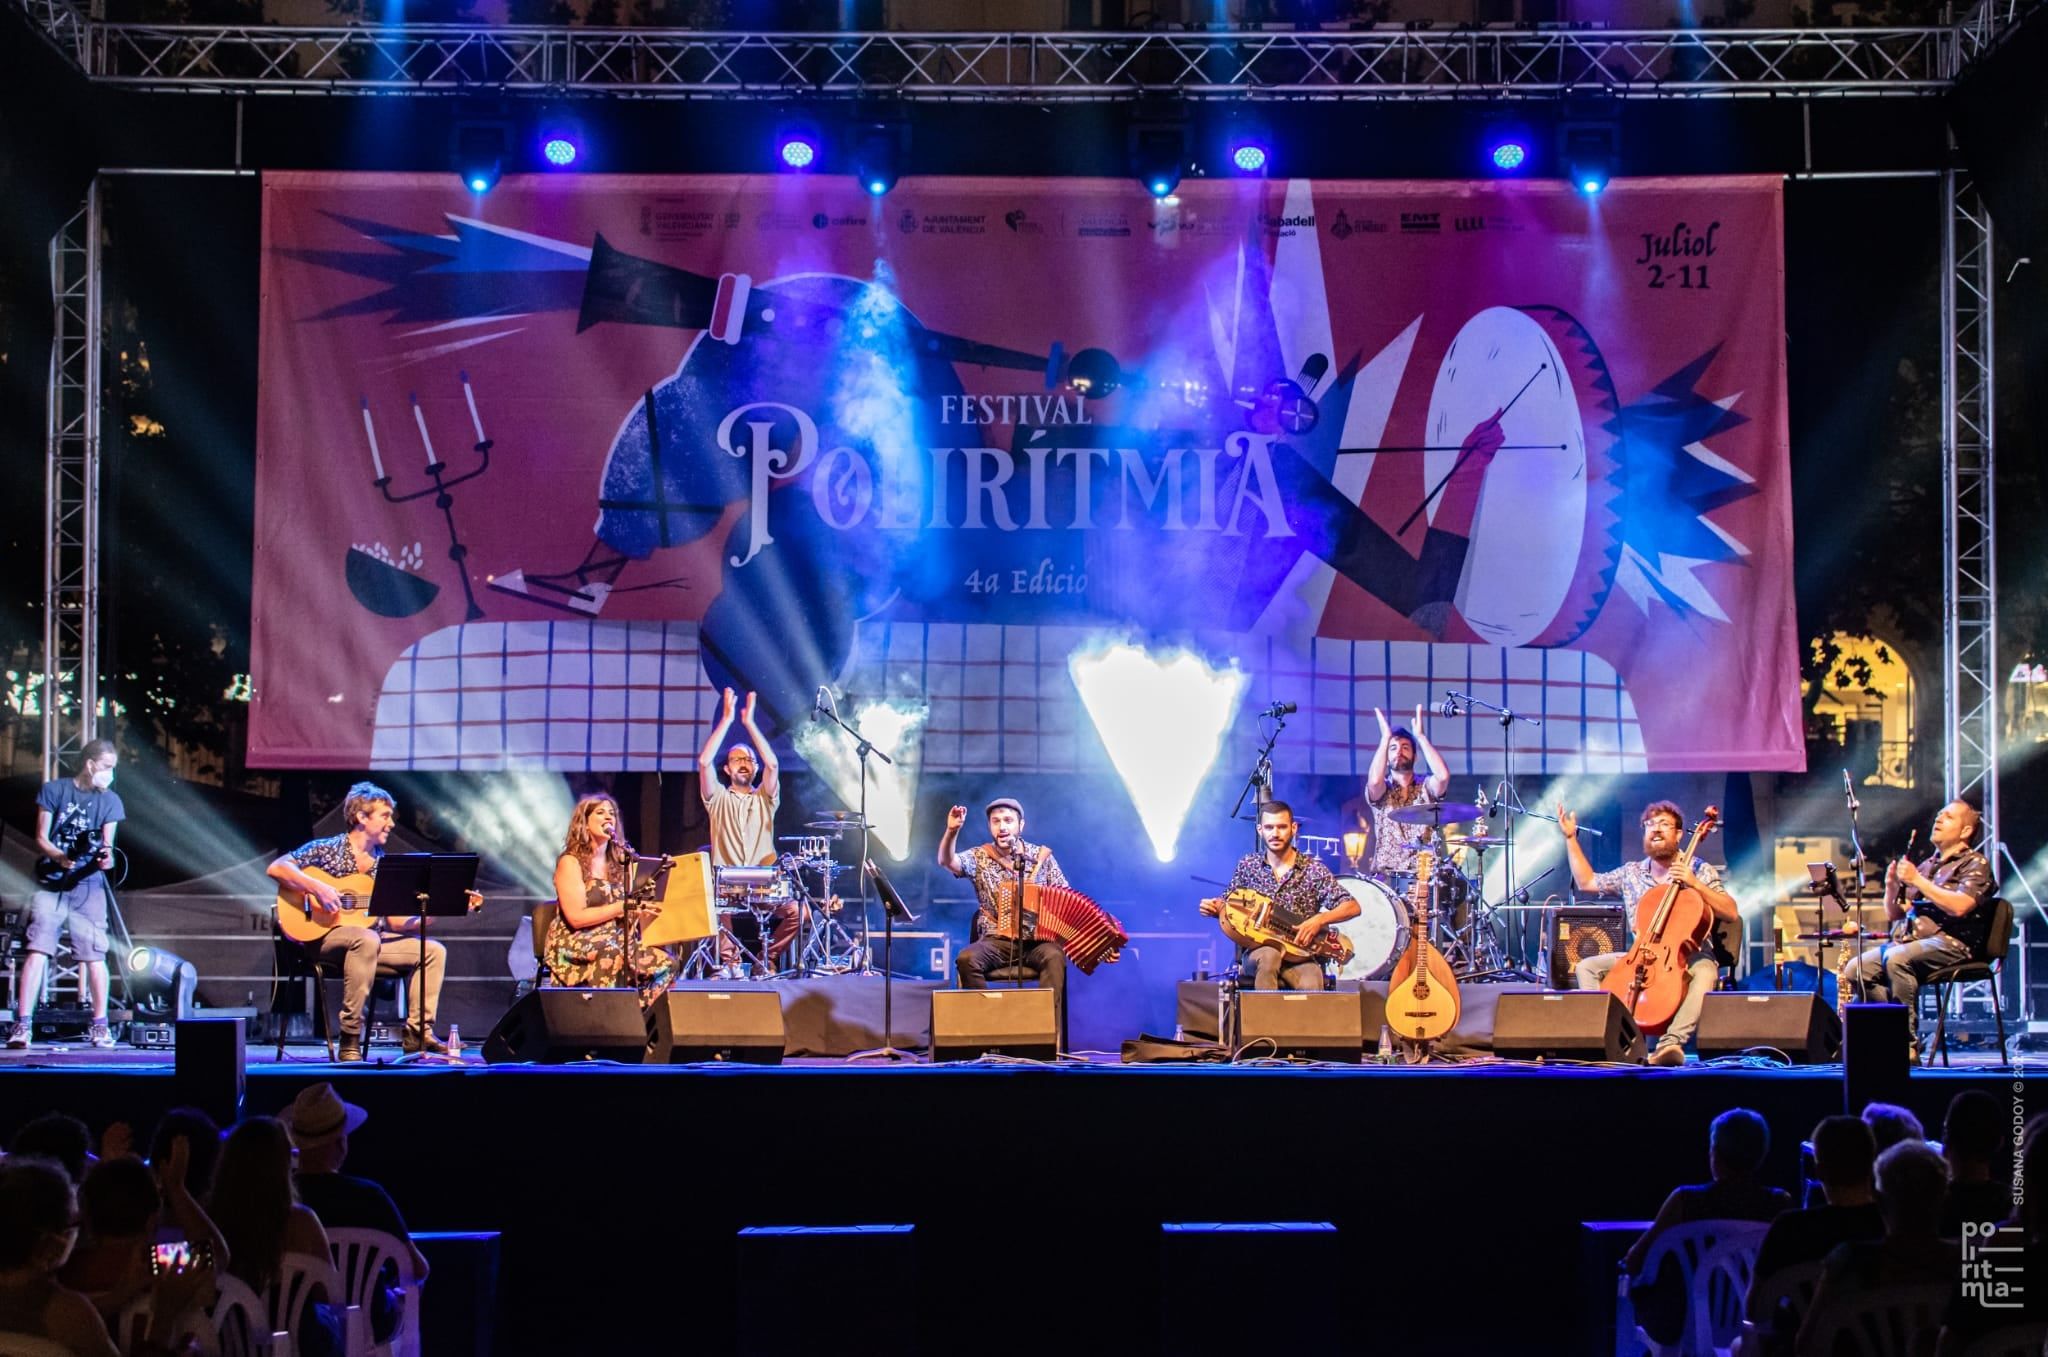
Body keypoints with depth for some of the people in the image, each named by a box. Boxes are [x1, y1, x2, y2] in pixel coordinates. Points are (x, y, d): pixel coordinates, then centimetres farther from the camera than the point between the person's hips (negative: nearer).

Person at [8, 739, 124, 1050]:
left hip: (87, 885, 1)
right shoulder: (53, 790, 3)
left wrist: (105, 857, -23)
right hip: (50, 883, -1)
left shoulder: (110, 800, 7)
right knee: (36, 951, -9)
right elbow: (41, 838, 0)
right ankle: (22, 1024, -10)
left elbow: (107, 843, 1)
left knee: (94, 955, -4)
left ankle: (100, 1025, 4)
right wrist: (61, 857, -19)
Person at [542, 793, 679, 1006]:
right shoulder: (570, 862, -2)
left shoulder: (620, 861, 17)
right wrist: (622, 907, -16)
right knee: (611, 956, -39)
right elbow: (576, 918, -12)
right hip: (576, 944, -6)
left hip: (619, 941, 6)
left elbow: (633, 912, 15)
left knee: (667, 962, -20)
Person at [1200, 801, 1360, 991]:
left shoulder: (1313, 869, -1)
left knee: (1311, 987, -35)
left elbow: (1353, 907, -6)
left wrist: (1320, 920, -22)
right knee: (1269, 956, -36)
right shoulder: (1248, 865, 6)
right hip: (1257, 952, 1)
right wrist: (1215, 908, -6)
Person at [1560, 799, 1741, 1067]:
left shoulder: (1699, 870, 0)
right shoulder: (1631, 873, 11)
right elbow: (1587, 881, 21)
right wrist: (1571, 838, 15)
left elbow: (1732, 914, -9)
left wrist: (1695, 884, -20)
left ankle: (1671, 1042, -54)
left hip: (1689, 955, -4)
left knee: (1705, 972, -39)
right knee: (1587, 967, -14)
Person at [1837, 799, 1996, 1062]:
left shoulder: (1975, 864, 3)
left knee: (1896, 959, -36)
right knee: (1854, 969, -16)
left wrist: (1917, 881, -13)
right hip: (1910, 940, 8)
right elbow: (1894, 914, 24)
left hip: (1951, 942, -7)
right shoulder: (1927, 866, 25)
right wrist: (1892, 886, 4)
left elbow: (1959, 907, -16)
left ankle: (1908, 1043, -31)